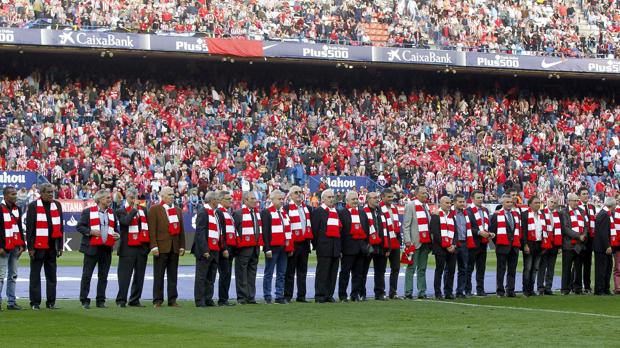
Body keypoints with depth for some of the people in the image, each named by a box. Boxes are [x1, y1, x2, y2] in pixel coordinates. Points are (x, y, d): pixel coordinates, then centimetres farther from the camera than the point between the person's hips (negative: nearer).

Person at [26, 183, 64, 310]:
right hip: (38, 247, -5)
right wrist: (30, 247, -11)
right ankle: (35, 303, 7)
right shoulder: (33, 206, -4)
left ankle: (51, 302, 14)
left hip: (52, 247, 5)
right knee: (35, 275, 3)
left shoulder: (57, 205, 10)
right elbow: (29, 227, -7)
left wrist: (60, 246, 8)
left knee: (52, 276, 8)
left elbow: (60, 227, 12)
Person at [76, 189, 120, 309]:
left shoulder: (112, 213, 16)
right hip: (92, 248, -5)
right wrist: (91, 232, -17)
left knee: (103, 276, 7)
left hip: (106, 249, 5)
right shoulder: (88, 212, 0)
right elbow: (79, 226, -2)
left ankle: (101, 301, 13)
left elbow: (114, 229, 24)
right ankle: (84, 301, 2)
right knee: (86, 275, -3)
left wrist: (117, 235, 2)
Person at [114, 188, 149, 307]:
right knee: (125, 275, -5)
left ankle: (135, 300, 16)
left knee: (139, 275, 8)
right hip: (128, 248, -6)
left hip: (142, 247, 6)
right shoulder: (121, 211, -2)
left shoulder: (143, 210, 16)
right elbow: (126, 221, -22)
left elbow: (147, 226, 20)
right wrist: (134, 209, -13)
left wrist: (148, 244, 12)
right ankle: (121, 300, -1)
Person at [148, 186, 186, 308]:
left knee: (173, 275, 7)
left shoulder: (178, 210, 16)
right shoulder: (154, 209, -1)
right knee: (159, 275, -1)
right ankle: (157, 300, 2)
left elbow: (181, 229, 16)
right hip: (161, 246, -5)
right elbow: (152, 229, -7)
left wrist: (182, 246, 8)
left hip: (175, 247, 5)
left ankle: (172, 299, 12)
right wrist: (154, 246, -14)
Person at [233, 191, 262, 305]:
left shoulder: (257, 213, 14)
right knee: (242, 274, -2)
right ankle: (242, 297, 2)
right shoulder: (238, 213, -10)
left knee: (252, 273, 11)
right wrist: (237, 243, -13)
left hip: (255, 247, 7)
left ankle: (251, 297, 16)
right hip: (244, 248, -7)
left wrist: (259, 243, 18)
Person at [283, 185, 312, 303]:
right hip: (293, 244, -6)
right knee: (290, 271, 1)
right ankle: (287, 295, 6)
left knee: (302, 271, 8)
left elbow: (310, 225, 18)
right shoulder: (286, 208, -7)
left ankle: (301, 295, 13)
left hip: (304, 244, 6)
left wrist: (309, 240, 10)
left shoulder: (307, 208, 12)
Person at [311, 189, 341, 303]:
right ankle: (320, 296, -3)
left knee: (333, 272, 8)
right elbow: (314, 230, -6)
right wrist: (316, 245, -9)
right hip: (324, 248, -7)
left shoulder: (336, 212, 18)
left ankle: (329, 295, 13)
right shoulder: (317, 212, -3)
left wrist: (340, 247, 14)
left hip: (335, 247, 7)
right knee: (322, 272, -6)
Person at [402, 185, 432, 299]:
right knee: (411, 268, -5)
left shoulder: (426, 207, 17)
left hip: (425, 242, 7)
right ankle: (408, 293, -3)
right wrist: (408, 241, -17)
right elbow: (406, 225, -9)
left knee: (422, 269, 9)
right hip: (415, 242, -7)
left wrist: (431, 240, 13)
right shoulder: (410, 206, -4)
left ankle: (422, 292, 11)